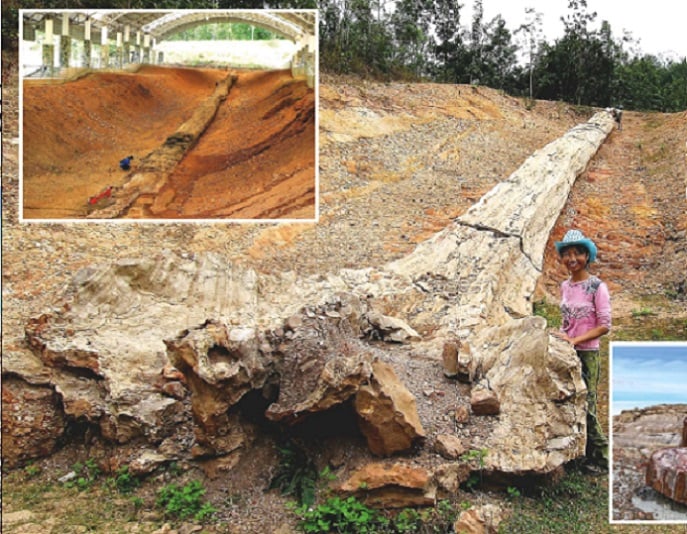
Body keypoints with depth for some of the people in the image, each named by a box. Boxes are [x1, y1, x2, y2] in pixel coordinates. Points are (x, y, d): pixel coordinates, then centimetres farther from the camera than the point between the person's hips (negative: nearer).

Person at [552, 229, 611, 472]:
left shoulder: (597, 287, -10)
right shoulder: (565, 286, 8)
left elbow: (604, 326, -12)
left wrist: (574, 340, -19)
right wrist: (561, 337, 1)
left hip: (586, 354, -6)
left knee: (585, 407, 0)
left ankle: (601, 458, 15)